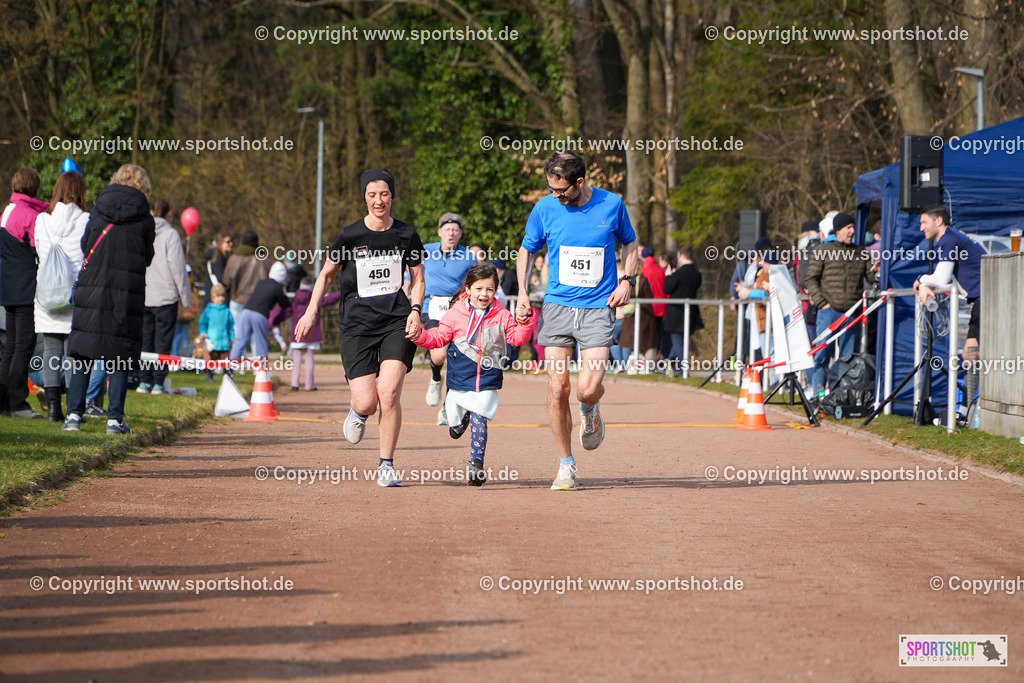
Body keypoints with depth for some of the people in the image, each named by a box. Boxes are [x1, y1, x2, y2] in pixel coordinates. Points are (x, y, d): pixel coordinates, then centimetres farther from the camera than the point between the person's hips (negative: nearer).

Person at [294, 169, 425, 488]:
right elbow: (327, 274, 14)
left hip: (397, 325, 0)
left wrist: (415, 310, -2)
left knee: (388, 395, -18)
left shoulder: (406, 235, 3)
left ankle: (386, 465, -3)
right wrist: (311, 312, 7)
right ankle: (358, 412, 30)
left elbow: (418, 278, 15)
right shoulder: (349, 236, -1)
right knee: (367, 402, -10)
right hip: (357, 326, 0)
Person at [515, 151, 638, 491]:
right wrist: (522, 291, 3)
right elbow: (527, 249, 15)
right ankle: (566, 466, 9)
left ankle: (590, 411, 23)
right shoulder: (545, 208, -1)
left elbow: (629, 243, 16)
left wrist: (627, 281, 1)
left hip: (598, 307, -1)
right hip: (557, 306, 1)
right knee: (558, 390, -5)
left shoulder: (612, 205, -2)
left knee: (587, 389, -15)